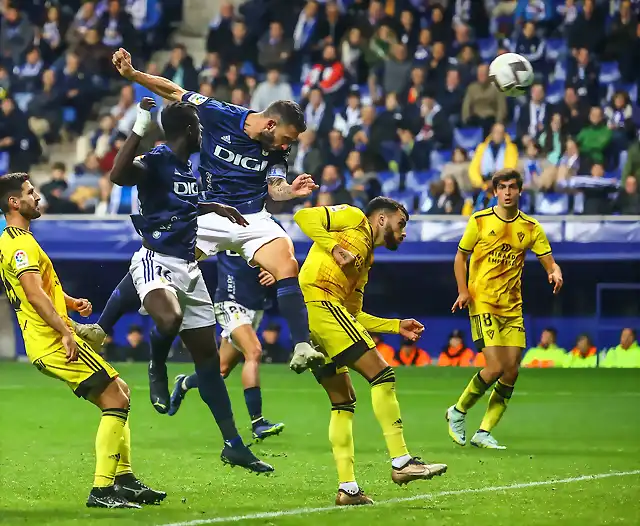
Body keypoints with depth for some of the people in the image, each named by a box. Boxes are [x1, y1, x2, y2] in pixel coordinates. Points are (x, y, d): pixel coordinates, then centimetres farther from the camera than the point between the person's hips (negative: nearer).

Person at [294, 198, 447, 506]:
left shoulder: (366, 260, 31)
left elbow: (354, 315, 30)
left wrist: (397, 326, 24)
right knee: (382, 375, -11)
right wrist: (336, 248, -13)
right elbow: (304, 217, -4)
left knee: (343, 402, 11)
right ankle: (401, 462, -14)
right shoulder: (354, 219, 9)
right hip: (319, 303, -10)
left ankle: (347, 488, 7)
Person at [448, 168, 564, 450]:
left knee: (511, 372, -2)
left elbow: (549, 261, 5)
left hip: (512, 307, 4)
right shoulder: (480, 221, -1)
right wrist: (463, 290, -7)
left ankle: (484, 433, 9)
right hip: (482, 303, -4)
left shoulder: (531, 227, 6)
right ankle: (458, 411, 8)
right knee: (495, 368, -16)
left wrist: (555, 273, -19)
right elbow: (460, 257, 7)